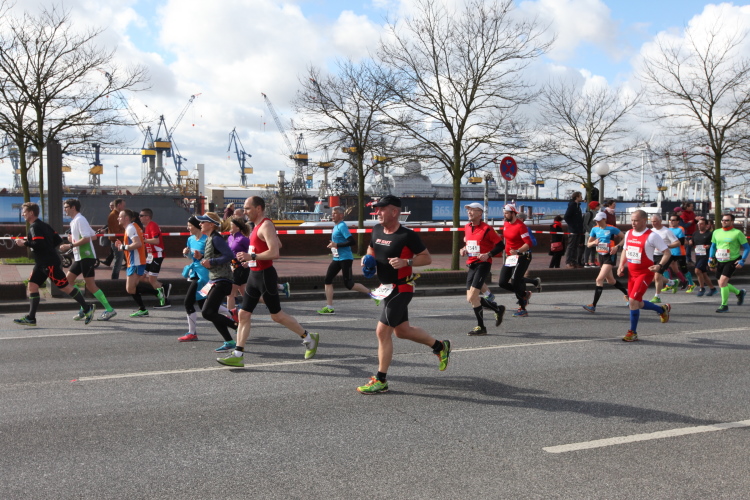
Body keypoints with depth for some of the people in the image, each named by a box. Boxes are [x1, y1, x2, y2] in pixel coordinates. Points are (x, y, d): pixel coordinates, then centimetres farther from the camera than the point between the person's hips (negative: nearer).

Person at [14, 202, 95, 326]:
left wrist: (24, 243, -17)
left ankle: (87, 308, 4)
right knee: (32, 285, 5)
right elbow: (58, 240, 15)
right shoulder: (43, 225, 16)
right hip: (42, 263, 10)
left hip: (49, 263, -10)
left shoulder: (35, 227, -14)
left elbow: (39, 244, -27)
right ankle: (31, 318, 4)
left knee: (65, 286, -4)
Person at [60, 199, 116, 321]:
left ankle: (109, 310, -5)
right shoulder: (74, 221, 17)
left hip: (86, 257, -10)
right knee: (68, 280, 7)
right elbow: (93, 235, 21)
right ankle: (84, 309, 10)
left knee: (90, 285, -10)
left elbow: (86, 238, -21)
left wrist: (70, 245, -20)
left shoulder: (79, 220, -12)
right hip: (79, 257, 10)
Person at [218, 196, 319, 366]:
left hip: (265, 275, -10)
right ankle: (237, 355, 5)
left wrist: (252, 256, -27)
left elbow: (274, 253, -27)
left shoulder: (266, 226, -16)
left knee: (277, 315, 1)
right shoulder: (258, 226, 14)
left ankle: (309, 338, 17)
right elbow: (278, 244, 26)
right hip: (254, 275, 10)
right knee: (244, 314, 4)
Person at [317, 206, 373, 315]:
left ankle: (371, 293, 10)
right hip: (336, 259, 10)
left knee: (348, 284, -6)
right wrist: (333, 247, 15)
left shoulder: (342, 226, -15)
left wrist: (336, 245, -23)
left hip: (345, 259, -9)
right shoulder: (336, 226, 13)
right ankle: (329, 308, 5)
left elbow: (351, 241, -24)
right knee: (328, 280, 3)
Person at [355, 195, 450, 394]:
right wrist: (367, 258, 2)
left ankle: (380, 381, 0)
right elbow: (372, 249, 23)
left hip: (401, 289, -9)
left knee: (382, 331, -11)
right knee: (402, 330, 18)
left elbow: (427, 257, -12)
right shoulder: (376, 230, 4)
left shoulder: (407, 235, -17)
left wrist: (406, 262, -26)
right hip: (386, 288, 9)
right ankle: (440, 346, 38)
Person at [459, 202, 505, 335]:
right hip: (471, 265, 8)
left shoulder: (487, 229, -10)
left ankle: (481, 327, -1)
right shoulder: (467, 228, 11)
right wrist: (463, 249, 7)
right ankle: (498, 309, 27)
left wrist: (488, 254, -21)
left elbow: (500, 245, -8)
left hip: (483, 264, -8)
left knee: (472, 296, -15)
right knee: (470, 299, 7)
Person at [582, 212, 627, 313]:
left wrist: (617, 246, -16)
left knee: (599, 279, -17)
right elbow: (588, 244, 9)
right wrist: (594, 242, -13)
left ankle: (593, 306, -17)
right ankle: (627, 292, 45)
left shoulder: (612, 229, -12)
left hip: (610, 256, -7)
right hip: (601, 256, 7)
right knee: (610, 280, 19)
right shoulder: (595, 229, 4)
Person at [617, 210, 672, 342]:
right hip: (631, 273, 8)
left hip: (645, 273, -8)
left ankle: (633, 332, 1)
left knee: (633, 300, -15)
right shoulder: (628, 234, 7)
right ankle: (662, 309, 39)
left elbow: (667, 253, -11)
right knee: (636, 303, 14)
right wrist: (621, 266, 6)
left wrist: (660, 265, -28)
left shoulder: (652, 236, -14)